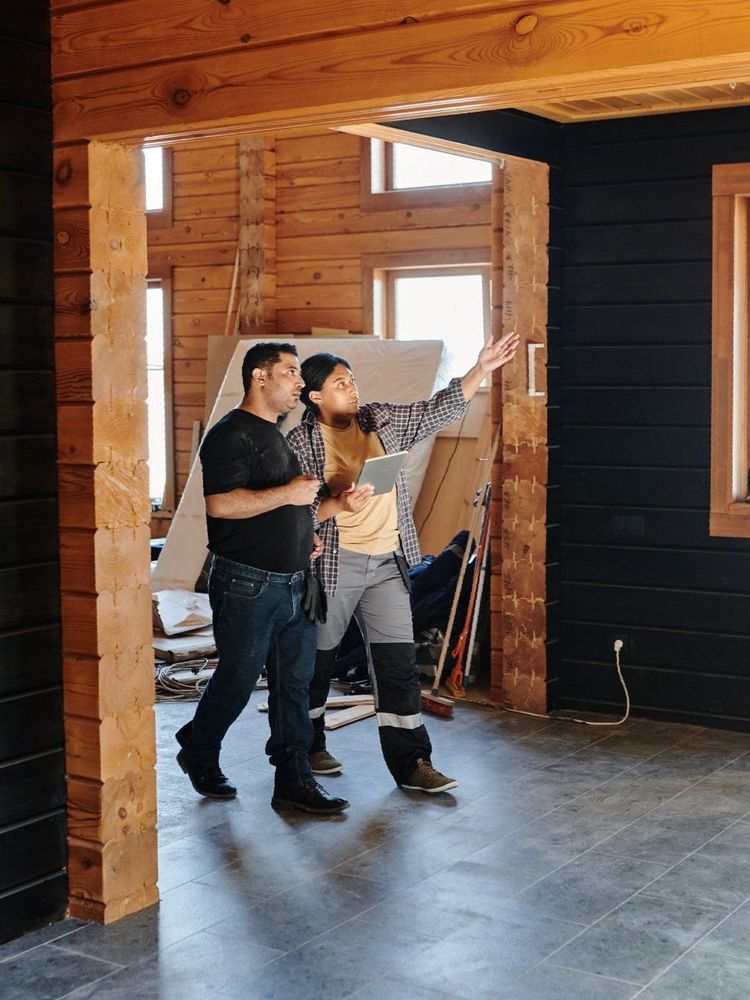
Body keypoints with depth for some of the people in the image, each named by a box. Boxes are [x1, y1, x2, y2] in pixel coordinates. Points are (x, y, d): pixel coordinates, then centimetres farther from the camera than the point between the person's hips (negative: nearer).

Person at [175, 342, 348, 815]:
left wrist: (306, 533, 14)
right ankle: (198, 753, 27)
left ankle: (294, 781, 13)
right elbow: (220, 504, -25)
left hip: (293, 582, 9)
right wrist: (288, 494, -22)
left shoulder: (279, 435, 17)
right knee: (237, 681, 3)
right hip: (247, 584, -8)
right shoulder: (232, 434, -12)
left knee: (295, 683, 7)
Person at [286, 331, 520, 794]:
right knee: (317, 660, 10)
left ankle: (411, 763, 5)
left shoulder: (381, 420, 8)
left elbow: (439, 410, 9)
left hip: (387, 564, 4)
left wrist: (482, 369, 0)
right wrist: (336, 505, -27)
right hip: (334, 564, -4)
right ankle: (308, 747, 31)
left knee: (399, 663, 1)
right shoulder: (301, 443, -8)